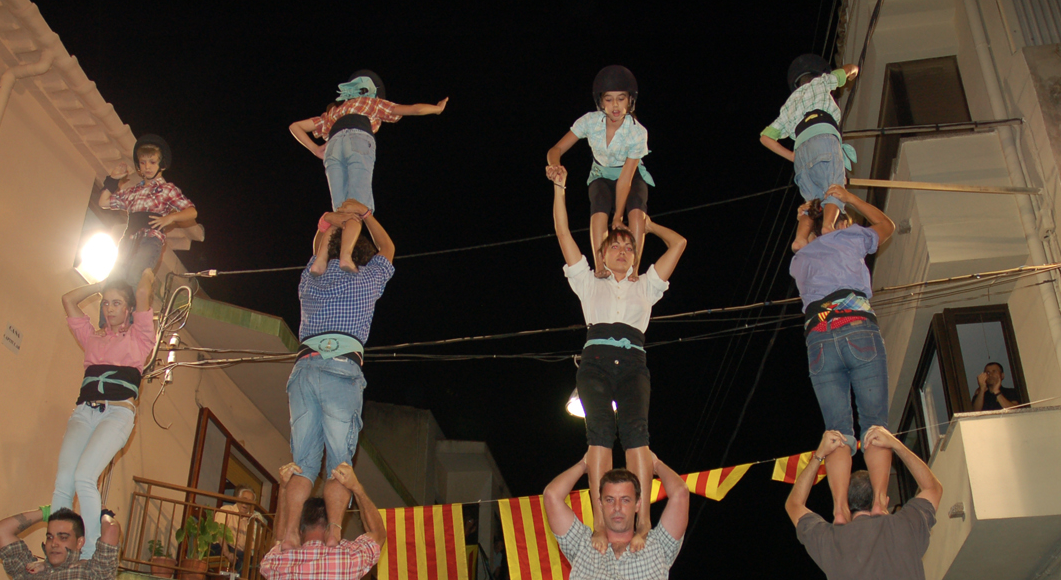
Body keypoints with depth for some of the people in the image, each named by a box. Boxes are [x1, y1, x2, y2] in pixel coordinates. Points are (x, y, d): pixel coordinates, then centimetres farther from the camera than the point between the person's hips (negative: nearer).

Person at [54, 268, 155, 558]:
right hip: (84, 412, 4)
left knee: (84, 477, -25)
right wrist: (104, 283, 32)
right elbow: (68, 299, 29)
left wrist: (146, 274, 27)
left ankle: (90, 556, -23)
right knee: (62, 483, -17)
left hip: (118, 412, -4)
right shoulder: (92, 337, 27)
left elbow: (143, 293, 7)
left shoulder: (139, 336, 15)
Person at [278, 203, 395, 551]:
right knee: (340, 459, -7)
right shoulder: (367, 278, 16)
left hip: (304, 367, 3)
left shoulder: (310, 280, 24)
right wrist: (364, 214, 46)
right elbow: (387, 249, 37)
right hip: (342, 368, -3)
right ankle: (332, 535, -21)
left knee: (303, 460, 1)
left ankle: (290, 531, -14)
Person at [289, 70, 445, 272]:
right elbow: (413, 110, 32)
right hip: (359, 142, -4)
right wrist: (437, 108, 50)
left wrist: (315, 149, 26)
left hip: (332, 147, 4)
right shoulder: (372, 103, 32)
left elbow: (295, 126, 38)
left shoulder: (332, 112, 41)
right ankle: (346, 255, -40)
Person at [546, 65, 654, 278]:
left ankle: (634, 269, -30)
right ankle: (599, 266, -34)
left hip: (632, 176, -1)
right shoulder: (590, 121, -23)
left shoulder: (637, 132, -28)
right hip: (601, 176, 1)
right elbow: (556, 149, -22)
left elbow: (625, 178, -27)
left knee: (636, 210, -32)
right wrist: (554, 165, -47)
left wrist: (618, 217, -30)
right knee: (599, 209, -31)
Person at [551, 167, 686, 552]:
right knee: (600, 427, -25)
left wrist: (649, 225, 43)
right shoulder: (590, 284, 28)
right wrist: (559, 187, 24)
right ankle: (599, 521, -33)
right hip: (596, 361, 0)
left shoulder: (645, 286, 31)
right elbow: (563, 234, 25)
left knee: (635, 427, -25)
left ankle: (642, 520, -32)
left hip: (633, 364, 1)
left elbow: (679, 243, 32)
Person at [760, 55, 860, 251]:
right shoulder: (820, 83, 30)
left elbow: (765, 137, 31)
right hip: (823, 139, -4)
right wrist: (852, 71, 70)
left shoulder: (789, 106, 37)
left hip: (800, 149, 4)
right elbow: (849, 69, 47)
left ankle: (801, 238, -26)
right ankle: (827, 227, -45)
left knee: (815, 201, -1)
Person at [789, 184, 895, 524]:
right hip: (859, 331, -2)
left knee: (837, 430, -1)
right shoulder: (850, 238, 22)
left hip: (818, 340, 2)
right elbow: (886, 225, 43)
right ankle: (880, 504, -15)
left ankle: (840, 510, -14)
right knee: (875, 423, -2)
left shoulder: (797, 262, 29)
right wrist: (848, 198, 49)